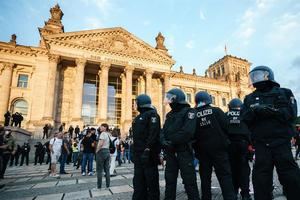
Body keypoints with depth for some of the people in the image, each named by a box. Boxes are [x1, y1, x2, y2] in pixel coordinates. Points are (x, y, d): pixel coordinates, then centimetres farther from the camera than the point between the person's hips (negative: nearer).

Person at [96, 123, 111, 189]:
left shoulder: (103, 133, -10)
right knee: (107, 170, 11)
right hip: (107, 151, 8)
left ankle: (99, 186, 6)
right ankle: (108, 185, 15)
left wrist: (97, 151, -9)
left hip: (101, 151, -8)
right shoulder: (108, 134, 13)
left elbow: (100, 143, -20)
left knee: (99, 170, 1)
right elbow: (109, 144, 11)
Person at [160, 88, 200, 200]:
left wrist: (172, 141, -17)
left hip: (184, 151, -7)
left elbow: (187, 132, -20)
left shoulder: (188, 111, -6)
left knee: (189, 180, 2)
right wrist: (163, 140, -11)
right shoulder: (170, 114, 17)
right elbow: (163, 130, 10)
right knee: (170, 179, 14)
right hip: (170, 152, 7)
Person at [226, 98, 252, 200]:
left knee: (232, 168, 10)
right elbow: (250, 129, -2)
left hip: (229, 144, 1)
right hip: (242, 143, -1)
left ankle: (233, 192, 18)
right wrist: (250, 143, 0)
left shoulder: (225, 116, 9)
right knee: (244, 168, 7)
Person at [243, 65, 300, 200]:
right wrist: (255, 111, -17)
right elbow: (244, 119, 2)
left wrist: (274, 111, -20)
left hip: (281, 142, -1)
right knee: (261, 178, 5)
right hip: (261, 144, 2)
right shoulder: (249, 98, 12)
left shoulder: (284, 93, 8)